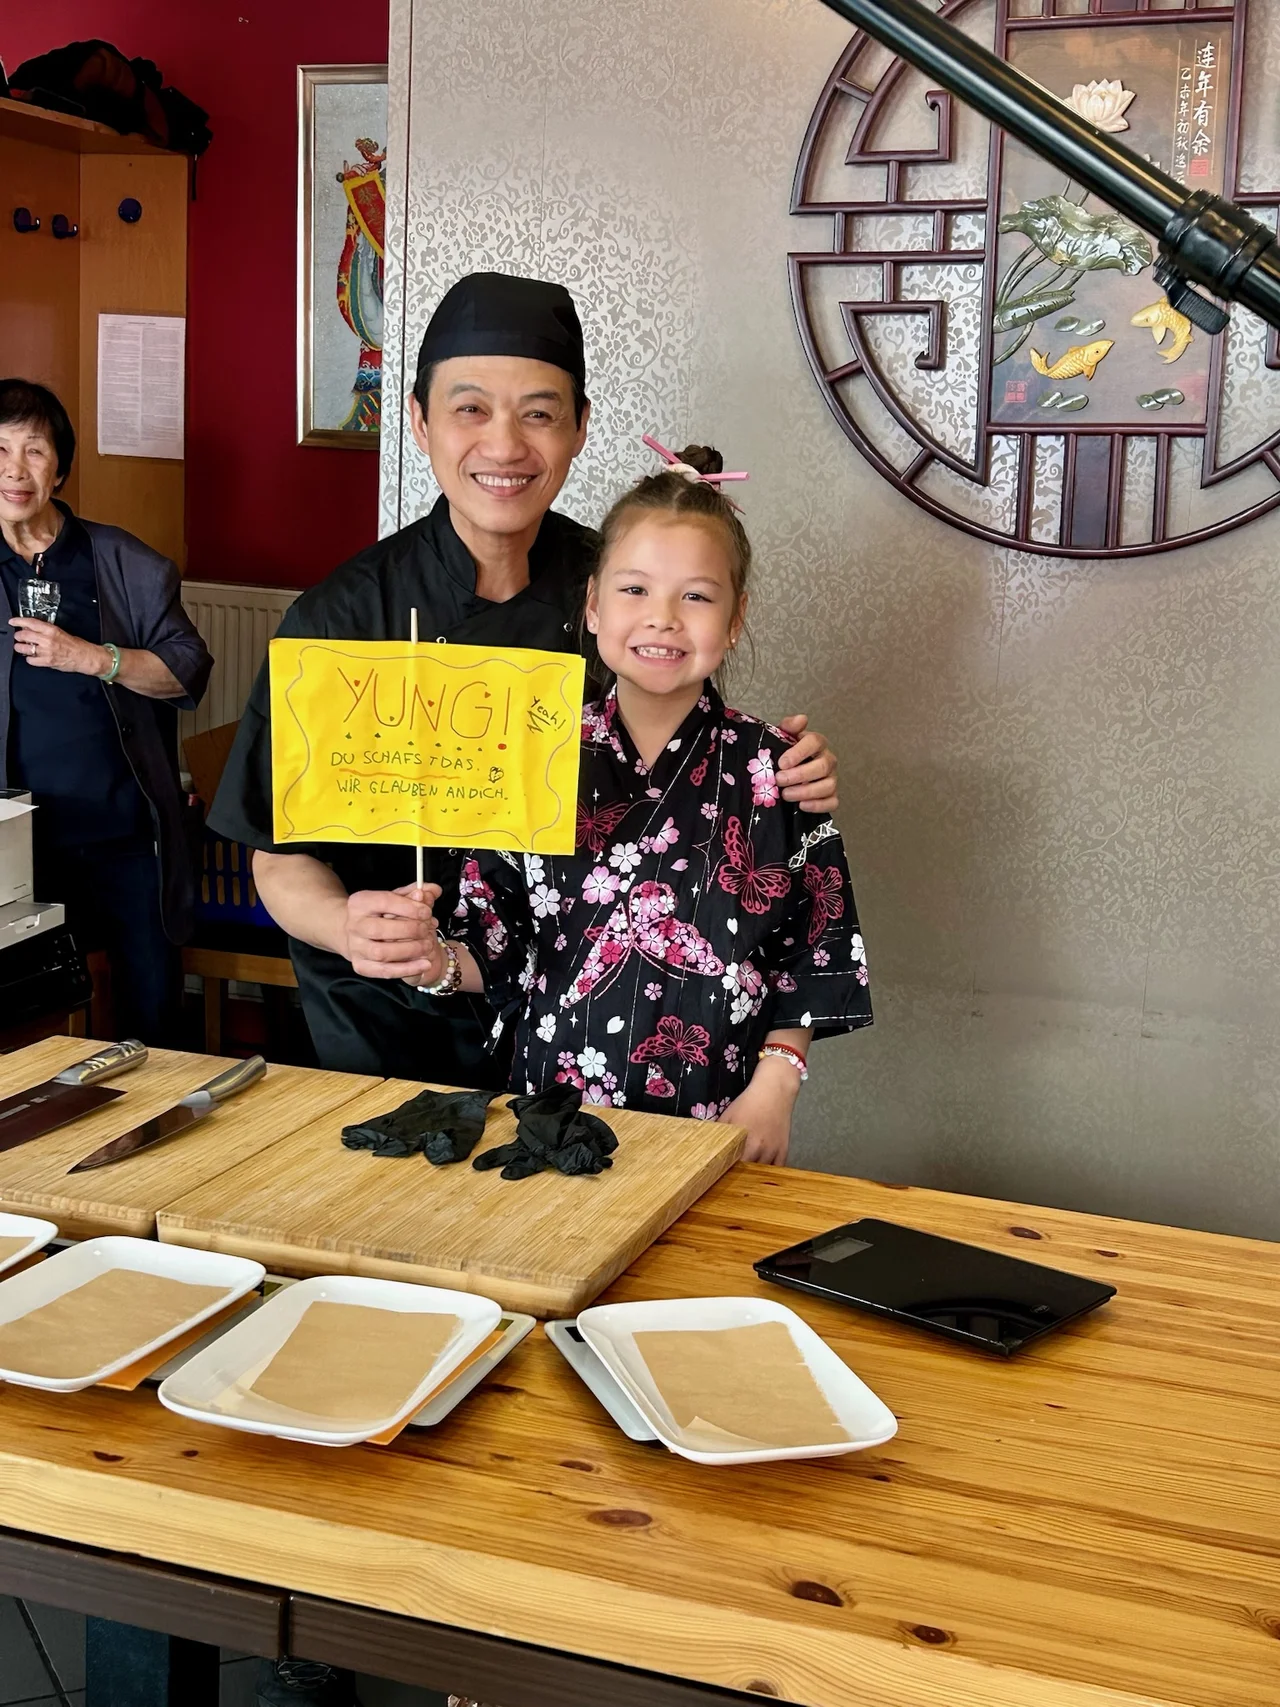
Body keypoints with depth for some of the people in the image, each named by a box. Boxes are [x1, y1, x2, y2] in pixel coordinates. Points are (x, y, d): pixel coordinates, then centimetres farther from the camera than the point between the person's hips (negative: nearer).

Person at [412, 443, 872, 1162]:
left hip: (718, 1127, -1)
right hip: (553, 1111, 1)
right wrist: (438, 962, -18)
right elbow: (498, 945, 1)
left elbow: (813, 955, -2)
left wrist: (774, 1086, -10)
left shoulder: (771, 770, -5)